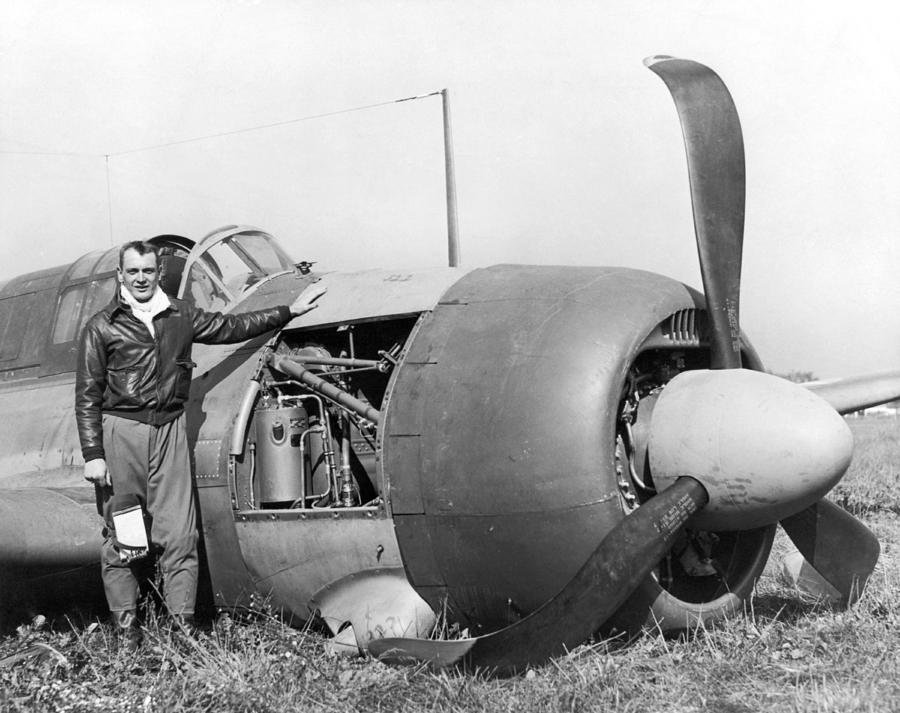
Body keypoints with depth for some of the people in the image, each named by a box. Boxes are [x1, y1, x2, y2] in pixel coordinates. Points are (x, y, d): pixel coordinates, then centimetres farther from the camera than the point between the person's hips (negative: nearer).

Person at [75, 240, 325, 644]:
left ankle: (182, 623, 3)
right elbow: (87, 397, 0)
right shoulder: (102, 327, 1)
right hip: (121, 431, -3)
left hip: (170, 429, 3)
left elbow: (230, 327, 22)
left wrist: (289, 311, 23)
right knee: (121, 536, 2)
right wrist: (92, 454, -8)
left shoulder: (180, 316, 11)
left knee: (178, 533, -2)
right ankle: (126, 626, 9)